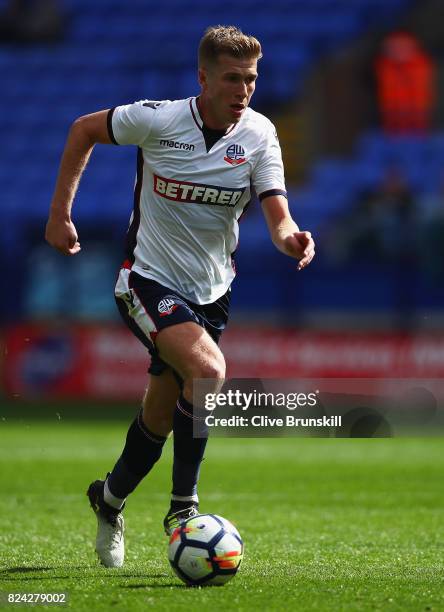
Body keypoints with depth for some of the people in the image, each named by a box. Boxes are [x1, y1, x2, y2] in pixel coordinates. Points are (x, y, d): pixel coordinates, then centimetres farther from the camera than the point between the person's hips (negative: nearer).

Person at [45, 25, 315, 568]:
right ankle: (183, 506, -14)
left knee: (162, 414, 10)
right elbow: (84, 129, 2)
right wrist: (60, 212, 2)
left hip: (210, 291, 4)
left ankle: (110, 498, 38)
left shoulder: (259, 135, -8)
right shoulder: (157, 120, -15)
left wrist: (291, 238, -40)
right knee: (208, 370, -28)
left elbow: (277, 215, -16)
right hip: (149, 280, -4)